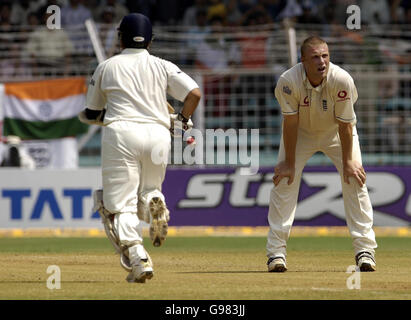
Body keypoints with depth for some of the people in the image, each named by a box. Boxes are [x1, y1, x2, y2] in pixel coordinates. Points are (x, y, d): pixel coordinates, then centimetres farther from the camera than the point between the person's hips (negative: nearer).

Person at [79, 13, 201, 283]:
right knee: (147, 188, 23)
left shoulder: (107, 67, 14)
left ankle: (138, 259, -24)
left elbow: (91, 113, 18)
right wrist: (181, 122, 13)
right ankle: (153, 201, -16)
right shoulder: (163, 67, 14)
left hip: (121, 132, -2)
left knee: (120, 204, -1)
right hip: (158, 134, 2)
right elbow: (194, 93, 0)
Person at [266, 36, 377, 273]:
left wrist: (348, 161, -17)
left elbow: (345, 123, -23)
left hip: (336, 132, 0)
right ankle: (276, 251, -4)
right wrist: (289, 163, -18)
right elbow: (291, 123, -23)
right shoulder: (289, 82, -32)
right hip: (301, 132, 0)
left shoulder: (342, 81, -32)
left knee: (355, 180, -12)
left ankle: (365, 249, -5)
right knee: (284, 181, -11)